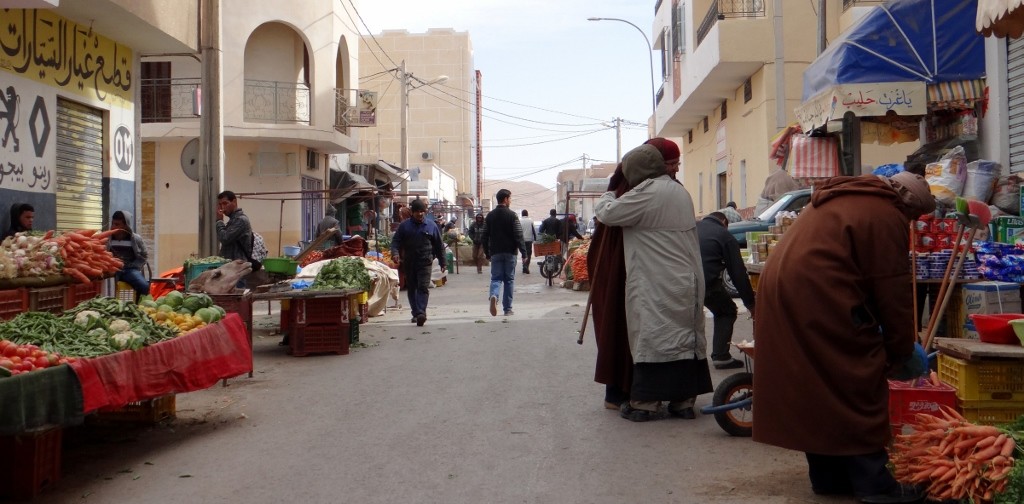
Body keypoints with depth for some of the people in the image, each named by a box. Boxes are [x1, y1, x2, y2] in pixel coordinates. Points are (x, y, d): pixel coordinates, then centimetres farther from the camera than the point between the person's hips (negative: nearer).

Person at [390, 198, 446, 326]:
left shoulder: (431, 225, 4)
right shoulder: (404, 226, 5)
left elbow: (439, 245, 9)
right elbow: (396, 241, 4)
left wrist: (442, 263, 10)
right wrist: (395, 253, -17)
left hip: (425, 262, -2)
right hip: (409, 263, 2)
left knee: (423, 287, -14)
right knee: (411, 289, 9)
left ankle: (421, 312, -21)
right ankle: (415, 313, 21)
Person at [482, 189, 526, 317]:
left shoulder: (490, 215, 6)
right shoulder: (512, 215, -6)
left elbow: (485, 236, 8)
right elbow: (518, 236, -10)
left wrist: (487, 253, 14)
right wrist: (524, 252, -6)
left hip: (495, 253, 3)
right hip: (510, 252, -3)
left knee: (496, 278, 5)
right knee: (509, 280, 6)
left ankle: (493, 296, -26)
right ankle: (507, 308, 9)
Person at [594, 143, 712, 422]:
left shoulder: (647, 192, -13)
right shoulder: (679, 190, 15)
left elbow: (607, 213, -11)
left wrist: (606, 197, 11)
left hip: (656, 286, -8)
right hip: (687, 282, 9)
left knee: (652, 337, -2)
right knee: (685, 336, 10)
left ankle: (646, 402, 2)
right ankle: (684, 399, 17)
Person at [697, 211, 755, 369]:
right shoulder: (725, 236, 12)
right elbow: (738, 273, 10)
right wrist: (750, 303, 15)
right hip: (706, 281, -4)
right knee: (727, 312, 21)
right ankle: (721, 356, 13)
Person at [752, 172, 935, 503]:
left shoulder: (840, 199, 24)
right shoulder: (885, 218, -4)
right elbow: (893, 293, -6)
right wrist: (901, 351, 5)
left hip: (780, 295, 10)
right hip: (820, 304, -9)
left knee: (815, 390, 16)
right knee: (856, 391, 1)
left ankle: (827, 476, 24)